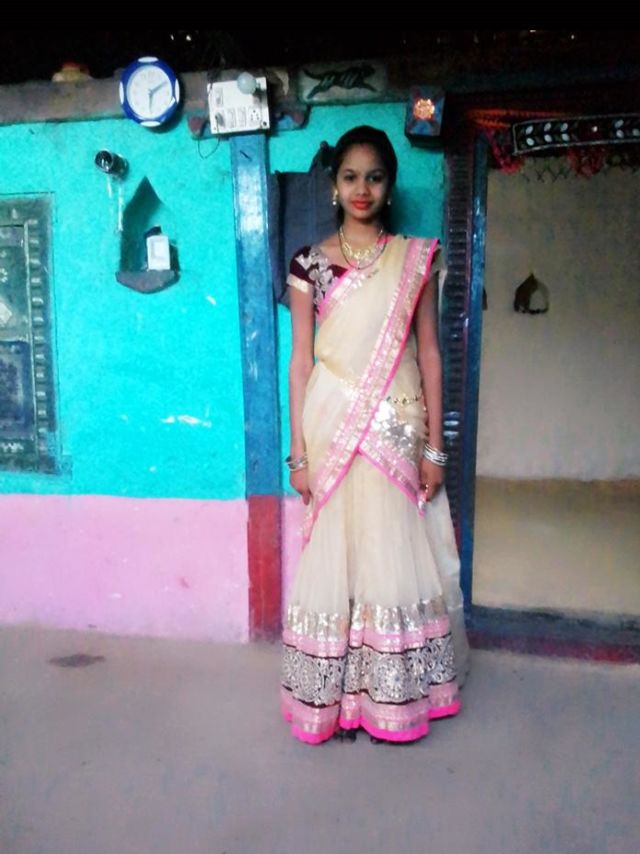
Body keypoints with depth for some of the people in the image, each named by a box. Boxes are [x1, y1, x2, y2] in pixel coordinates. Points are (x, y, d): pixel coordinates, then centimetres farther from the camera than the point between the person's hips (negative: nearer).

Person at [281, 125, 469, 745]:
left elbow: (429, 354, 4)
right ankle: (335, 697, 21)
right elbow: (301, 360, 2)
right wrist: (298, 451, -3)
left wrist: (434, 446, 0)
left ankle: (395, 694, 23)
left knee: (396, 556, 6)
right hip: (331, 428, 0)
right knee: (333, 557, 5)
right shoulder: (310, 263, 4)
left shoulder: (417, 259, 5)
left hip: (396, 429, 1)